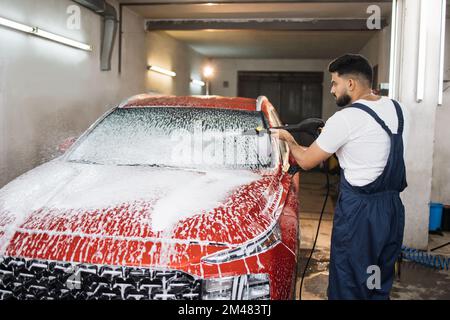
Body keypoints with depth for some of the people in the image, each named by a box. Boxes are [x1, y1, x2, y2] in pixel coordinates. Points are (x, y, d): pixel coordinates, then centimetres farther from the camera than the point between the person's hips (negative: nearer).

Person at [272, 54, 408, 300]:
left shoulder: (345, 119, -15)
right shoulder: (398, 109, 7)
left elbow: (306, 161, -6)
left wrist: (288, 139, 12)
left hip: (359, 211, -7)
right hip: (393, 208, 8)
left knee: (349, 289, 4)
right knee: (380, 286, 18)